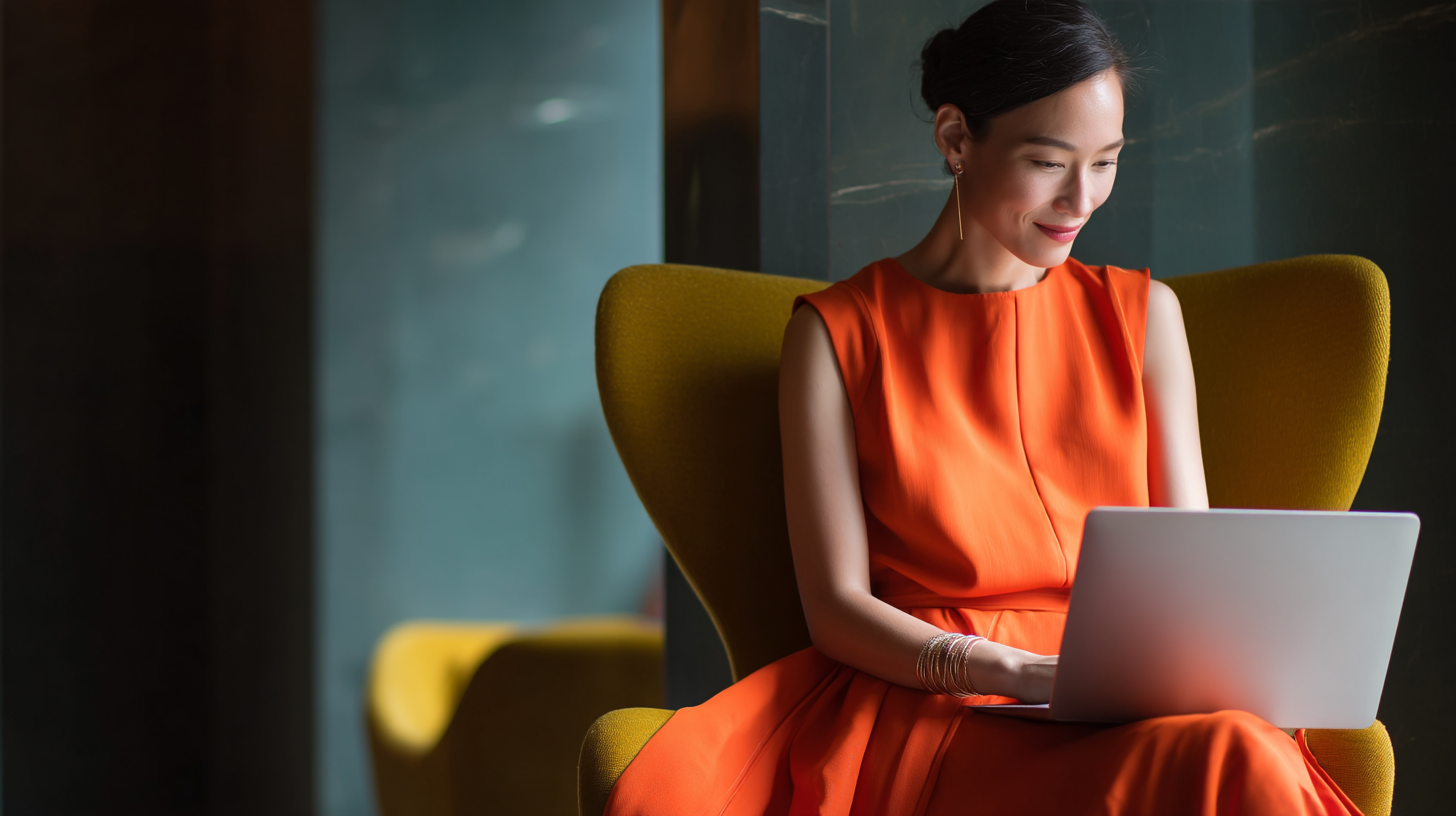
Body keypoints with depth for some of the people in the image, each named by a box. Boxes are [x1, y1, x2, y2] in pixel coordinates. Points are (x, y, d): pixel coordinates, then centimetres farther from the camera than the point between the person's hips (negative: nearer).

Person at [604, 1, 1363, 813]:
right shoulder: (837, 333, 8)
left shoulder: (1141, 313, 18)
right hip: (920, 705, 0)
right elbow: (836, 606, 0)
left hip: (1115, 715, 1)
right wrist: (1009, 672, -19)